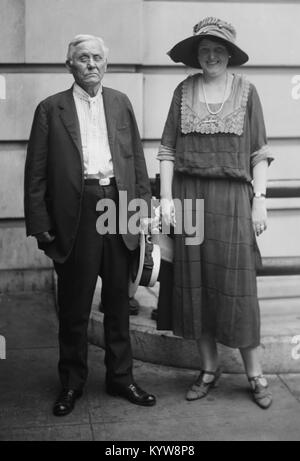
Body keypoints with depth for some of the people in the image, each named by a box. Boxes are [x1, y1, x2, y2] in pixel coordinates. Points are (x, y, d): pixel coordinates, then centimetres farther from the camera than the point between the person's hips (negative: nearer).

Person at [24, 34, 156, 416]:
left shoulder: (120, 103, 13)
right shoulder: (50, 109, 3)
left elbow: (136, 159, 12)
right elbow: (36, 172, 0)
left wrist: (143, 205, 2)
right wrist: (40, 224, -7)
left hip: (118, 206, 3)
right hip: (75, 213, -3)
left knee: (118, 301, 11)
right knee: (73, 306, 7)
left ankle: (120, 377, 24)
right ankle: (71, 383, 21)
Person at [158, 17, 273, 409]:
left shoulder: (246, 91, 4)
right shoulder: (184, 91, 7)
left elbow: (259, 153, 3)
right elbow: (168, 149, 6)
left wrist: (259, 200, -4)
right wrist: (166, 197, -2)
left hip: (232, 197, -2)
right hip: (189, 197, 2)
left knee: (236, 285, -1)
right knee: (194, 282, 6)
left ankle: (254, 373, 12)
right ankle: (209, 368, 20)